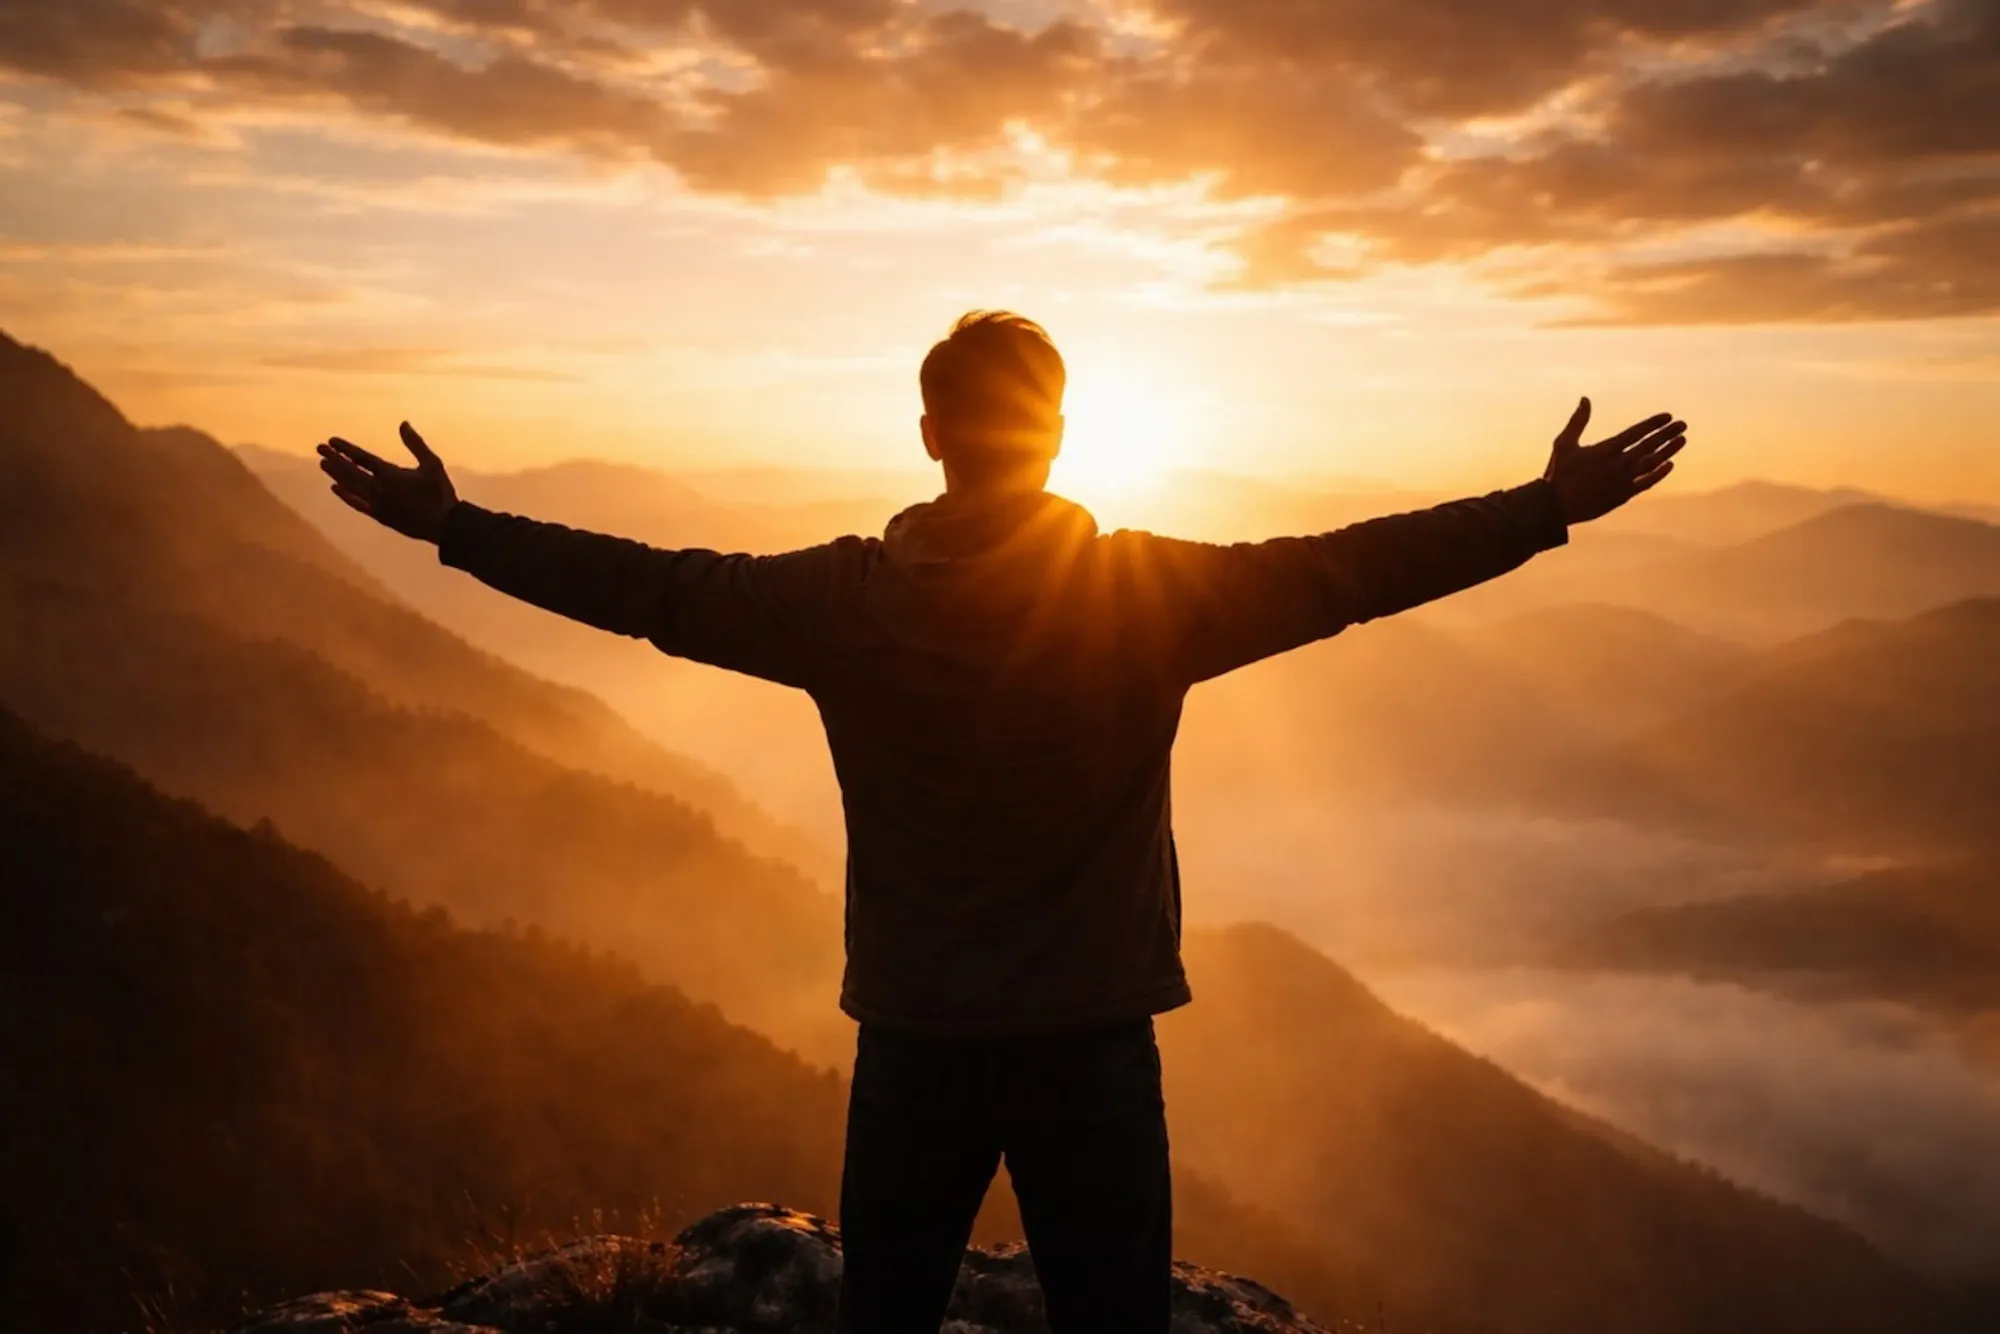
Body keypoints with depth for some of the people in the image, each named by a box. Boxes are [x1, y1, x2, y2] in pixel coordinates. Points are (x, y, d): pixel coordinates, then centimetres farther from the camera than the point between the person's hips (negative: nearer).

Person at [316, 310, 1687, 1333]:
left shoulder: (847, 597, -8)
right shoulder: (1153, 594, -11)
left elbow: (653, 586, -3)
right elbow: (1349, 570, -9)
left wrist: (450, 524, 8)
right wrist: (1552, 509, -1)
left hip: (916, 1038, 2)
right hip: (1094, 1037, -1)